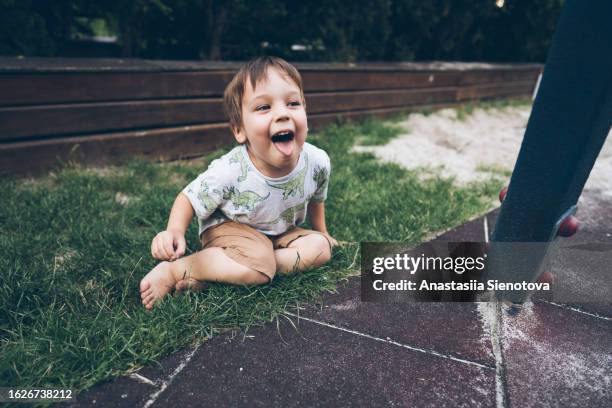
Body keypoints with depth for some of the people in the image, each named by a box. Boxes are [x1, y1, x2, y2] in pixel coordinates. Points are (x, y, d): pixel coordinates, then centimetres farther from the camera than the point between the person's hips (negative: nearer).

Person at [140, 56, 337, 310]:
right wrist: (174, 231, -32)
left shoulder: (318, 162, -20)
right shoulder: (229, 172, -30)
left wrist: (322, 232, 19)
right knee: (259, 267, -32)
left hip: (282, 232, 6)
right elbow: (188, 199, -12)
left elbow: (315, 199, 4)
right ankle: (175, 270, -16)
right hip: (229, 228, -6)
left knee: (321, 248, -16)